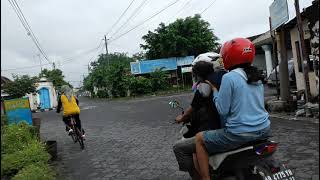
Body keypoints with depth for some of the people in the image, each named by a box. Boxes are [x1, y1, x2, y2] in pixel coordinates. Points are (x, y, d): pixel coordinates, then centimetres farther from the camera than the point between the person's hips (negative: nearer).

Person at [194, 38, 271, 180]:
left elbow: (222, 110, -13)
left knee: (199, 138, 8)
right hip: (264, 130, 8)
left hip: (240, 133, -8)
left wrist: (214, 90, 0)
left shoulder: (229, 77, -13)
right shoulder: (257, 77, 9)